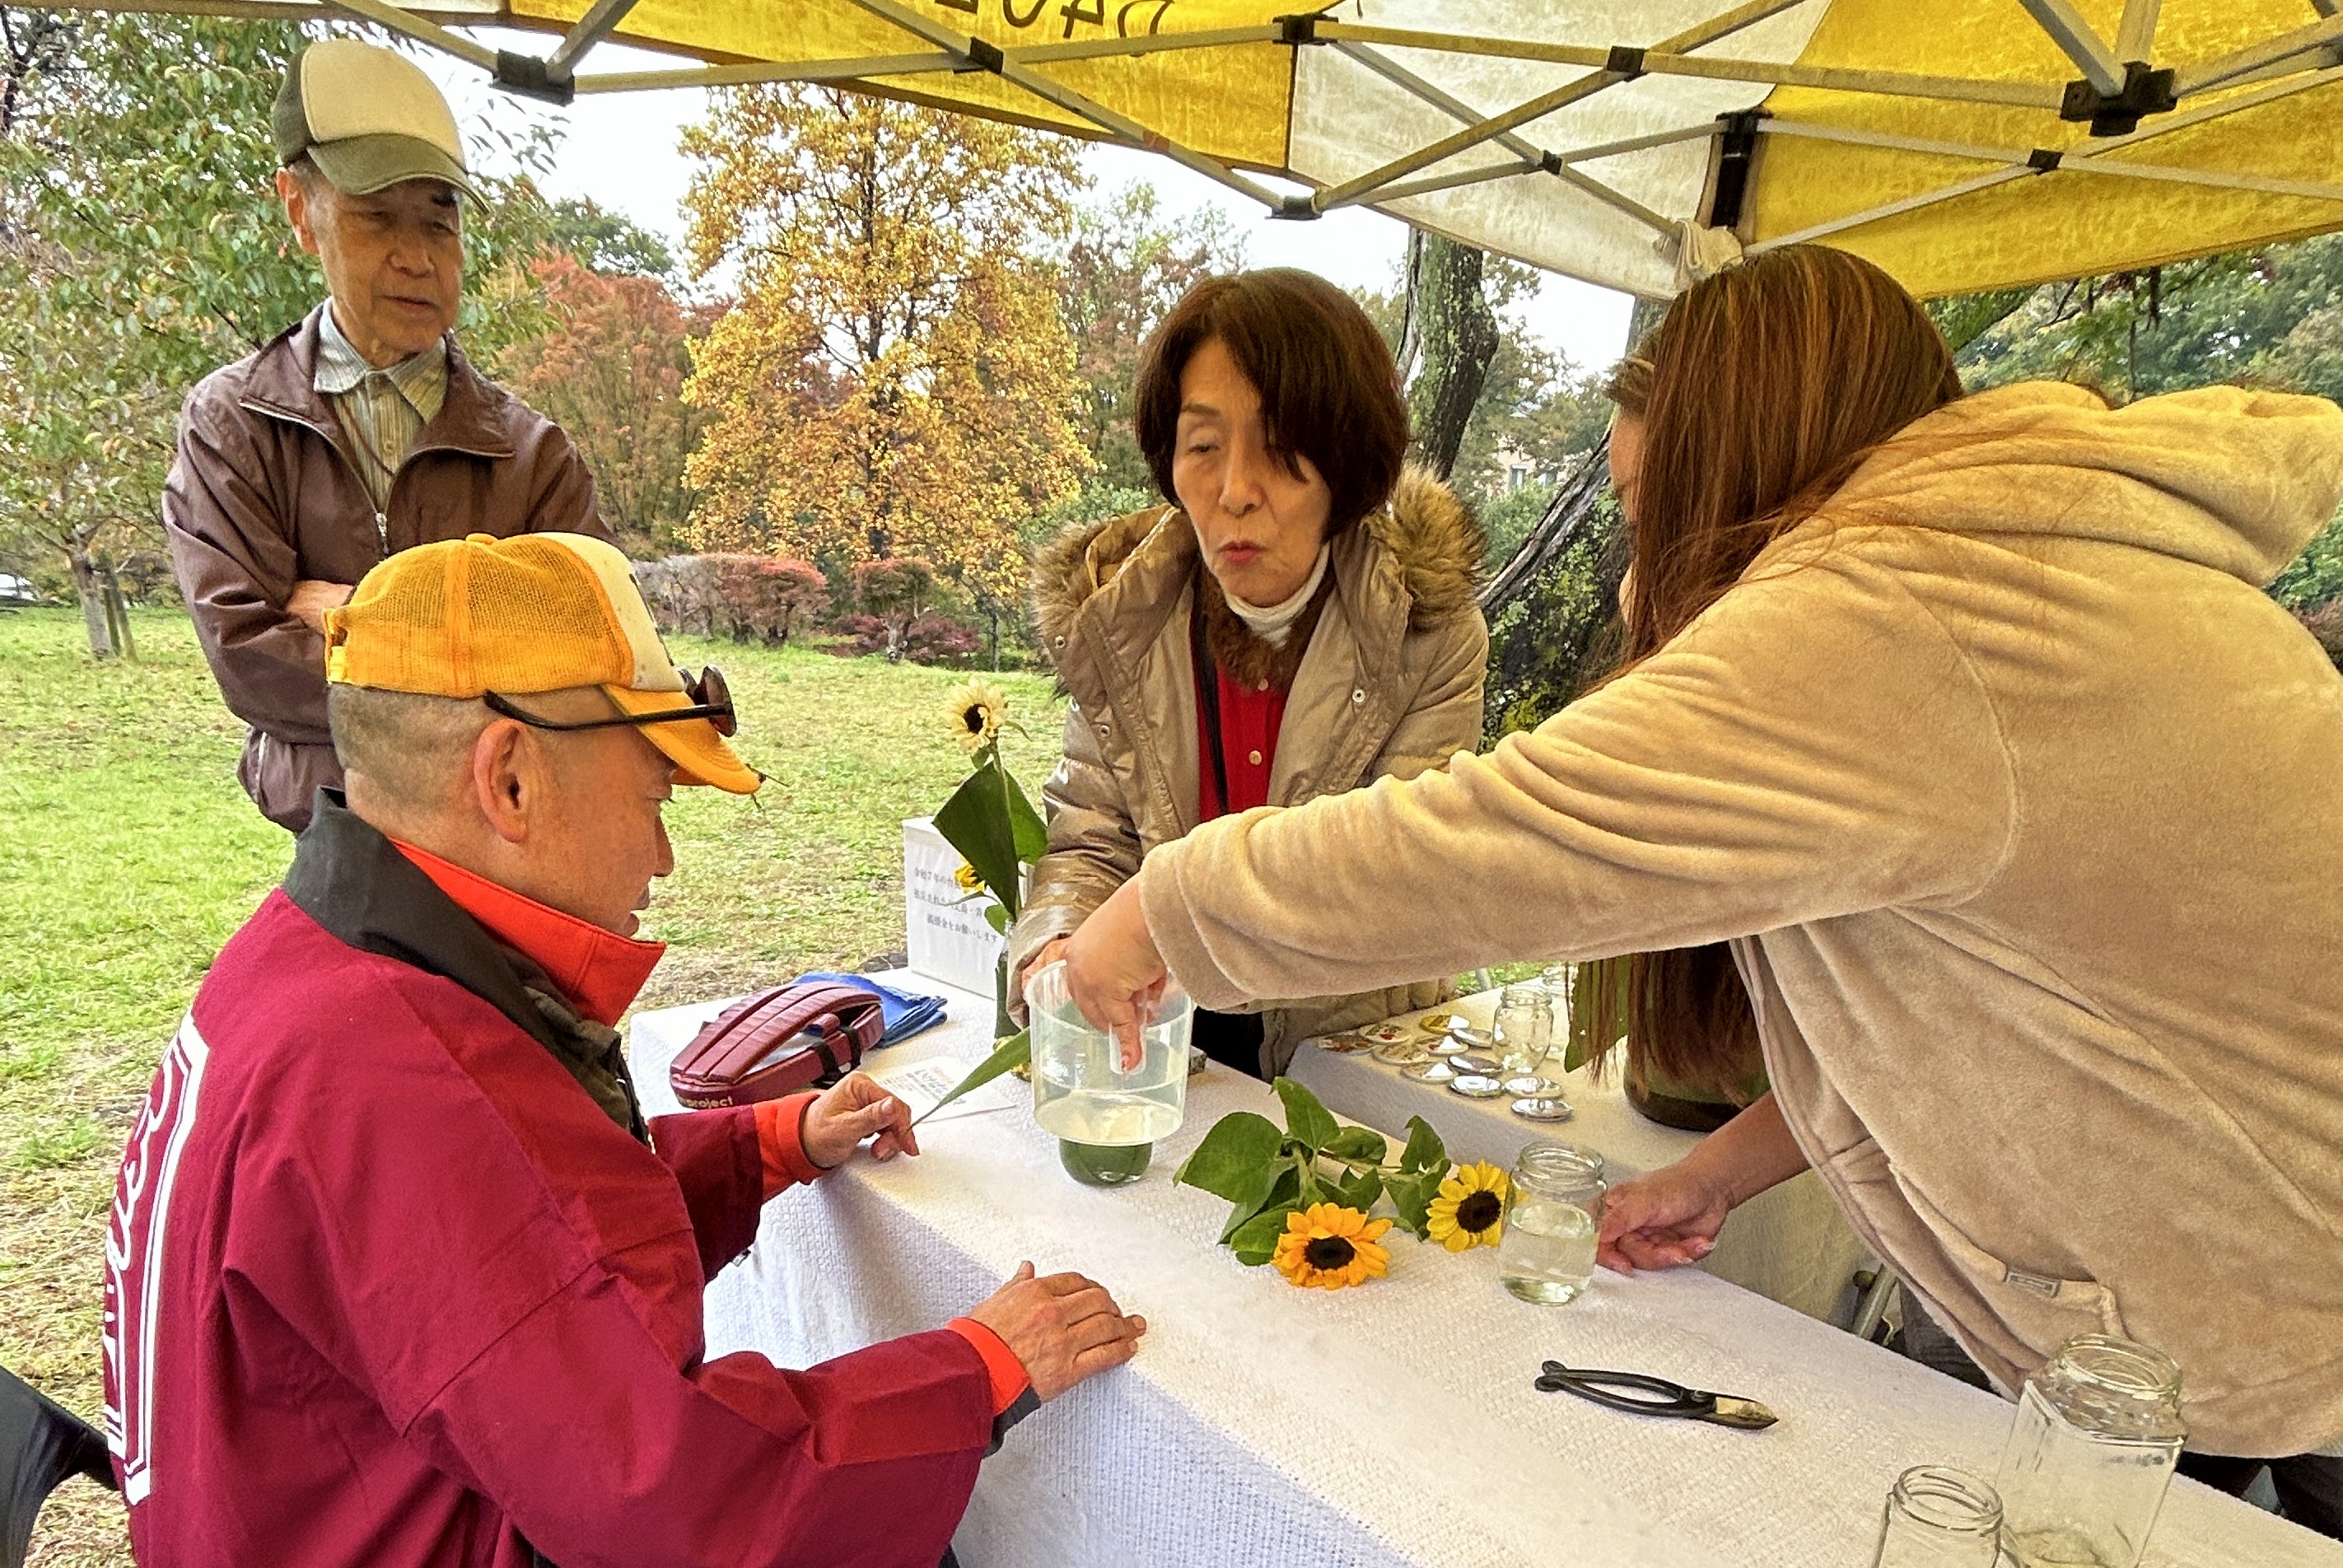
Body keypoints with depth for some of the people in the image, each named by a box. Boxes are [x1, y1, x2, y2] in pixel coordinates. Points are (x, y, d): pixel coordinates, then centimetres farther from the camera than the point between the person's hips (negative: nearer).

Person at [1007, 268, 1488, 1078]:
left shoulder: (1431, 638, -8)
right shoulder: (1113, 623, -1)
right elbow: (1088, 841, 1)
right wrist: (1056, 945, -22)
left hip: (1360, 1050, -2)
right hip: (1158, 1047, 2)